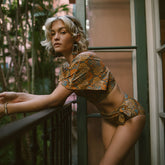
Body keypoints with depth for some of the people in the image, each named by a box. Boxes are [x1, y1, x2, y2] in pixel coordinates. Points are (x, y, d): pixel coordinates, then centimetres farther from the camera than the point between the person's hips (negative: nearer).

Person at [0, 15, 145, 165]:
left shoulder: (84, 59, -29)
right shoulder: (66, 68, 0)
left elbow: (54, 100, -31)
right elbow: (58, 99, -8)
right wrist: (19, 96, -14)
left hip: (128, 116, -7)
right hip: (109, 118, 7)